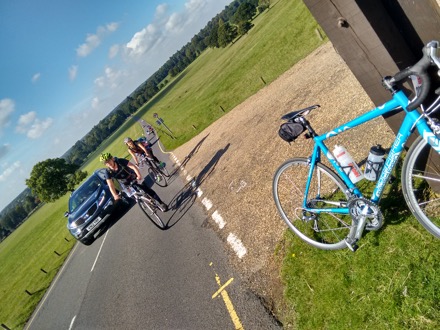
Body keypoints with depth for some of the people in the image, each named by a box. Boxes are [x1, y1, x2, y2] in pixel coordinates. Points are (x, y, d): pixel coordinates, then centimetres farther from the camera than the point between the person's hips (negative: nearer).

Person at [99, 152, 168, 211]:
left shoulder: (120, 161, -25)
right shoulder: (108, 172, -21)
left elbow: (133, 166, -33)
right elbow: (111, 185, -27)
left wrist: (139, 175, -50)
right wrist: (115, 195, -42)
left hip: (134, 178, -2)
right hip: (126, 184, 2)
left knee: (147, 189, -9)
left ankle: (161, 203, -2)